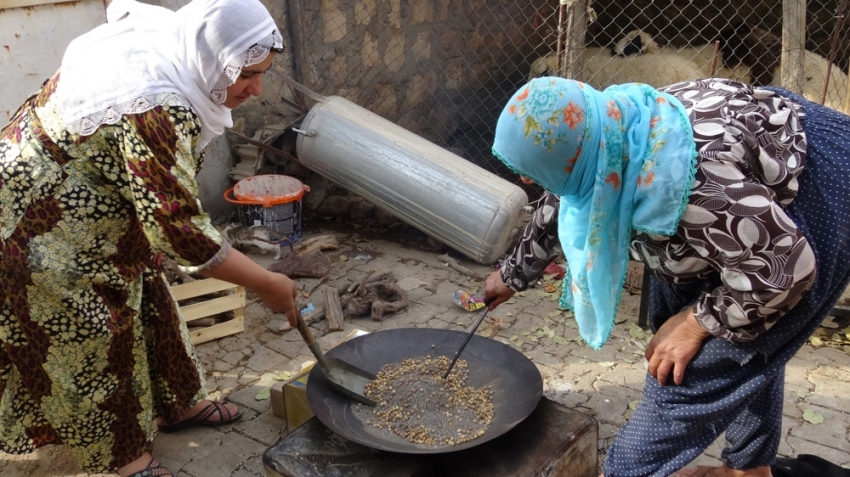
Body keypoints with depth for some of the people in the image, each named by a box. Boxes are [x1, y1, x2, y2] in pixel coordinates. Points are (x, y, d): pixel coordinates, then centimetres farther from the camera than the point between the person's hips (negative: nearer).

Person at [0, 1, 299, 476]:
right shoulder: (156, 110, -37)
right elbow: (180, 228, -35)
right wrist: (268, 284, -25)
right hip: (39, 226, -10)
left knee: (145, 296, 19)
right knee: (94, 336, 4)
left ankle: (176, 404, 38)